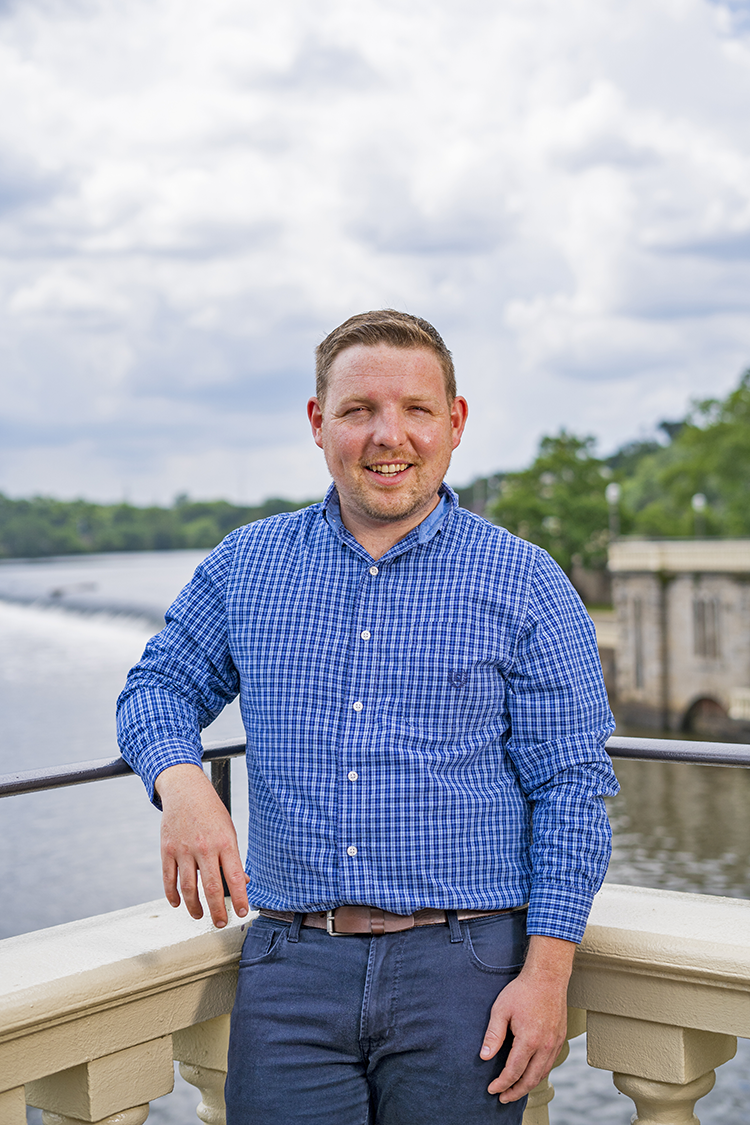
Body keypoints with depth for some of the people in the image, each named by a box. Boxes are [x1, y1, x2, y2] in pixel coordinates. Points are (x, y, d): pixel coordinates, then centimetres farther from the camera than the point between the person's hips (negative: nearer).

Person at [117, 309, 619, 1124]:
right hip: (291, 967, 2)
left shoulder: (525, 584, 0)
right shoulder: (245, 566, 7)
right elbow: (160, 686, 15)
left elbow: (571, 788, -1)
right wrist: (182, 783, -8)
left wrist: (546, 973, -8)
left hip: (461, 969, -1)